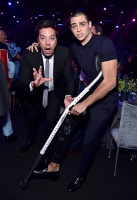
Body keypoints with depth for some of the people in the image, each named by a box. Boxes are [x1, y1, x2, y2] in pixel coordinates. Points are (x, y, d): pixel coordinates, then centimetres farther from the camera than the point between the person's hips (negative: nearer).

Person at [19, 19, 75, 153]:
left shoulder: (64, 53, -26)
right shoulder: (28, 55, -29)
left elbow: (68, 77, -21)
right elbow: (23, 82, -32)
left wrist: (68, 95, -41)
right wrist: (33, 85, -57)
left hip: (55, 93, 0)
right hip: (35, 93, 1)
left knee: (51, 120, -12)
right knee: (32, 118, 21)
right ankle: (31, 139, 56)